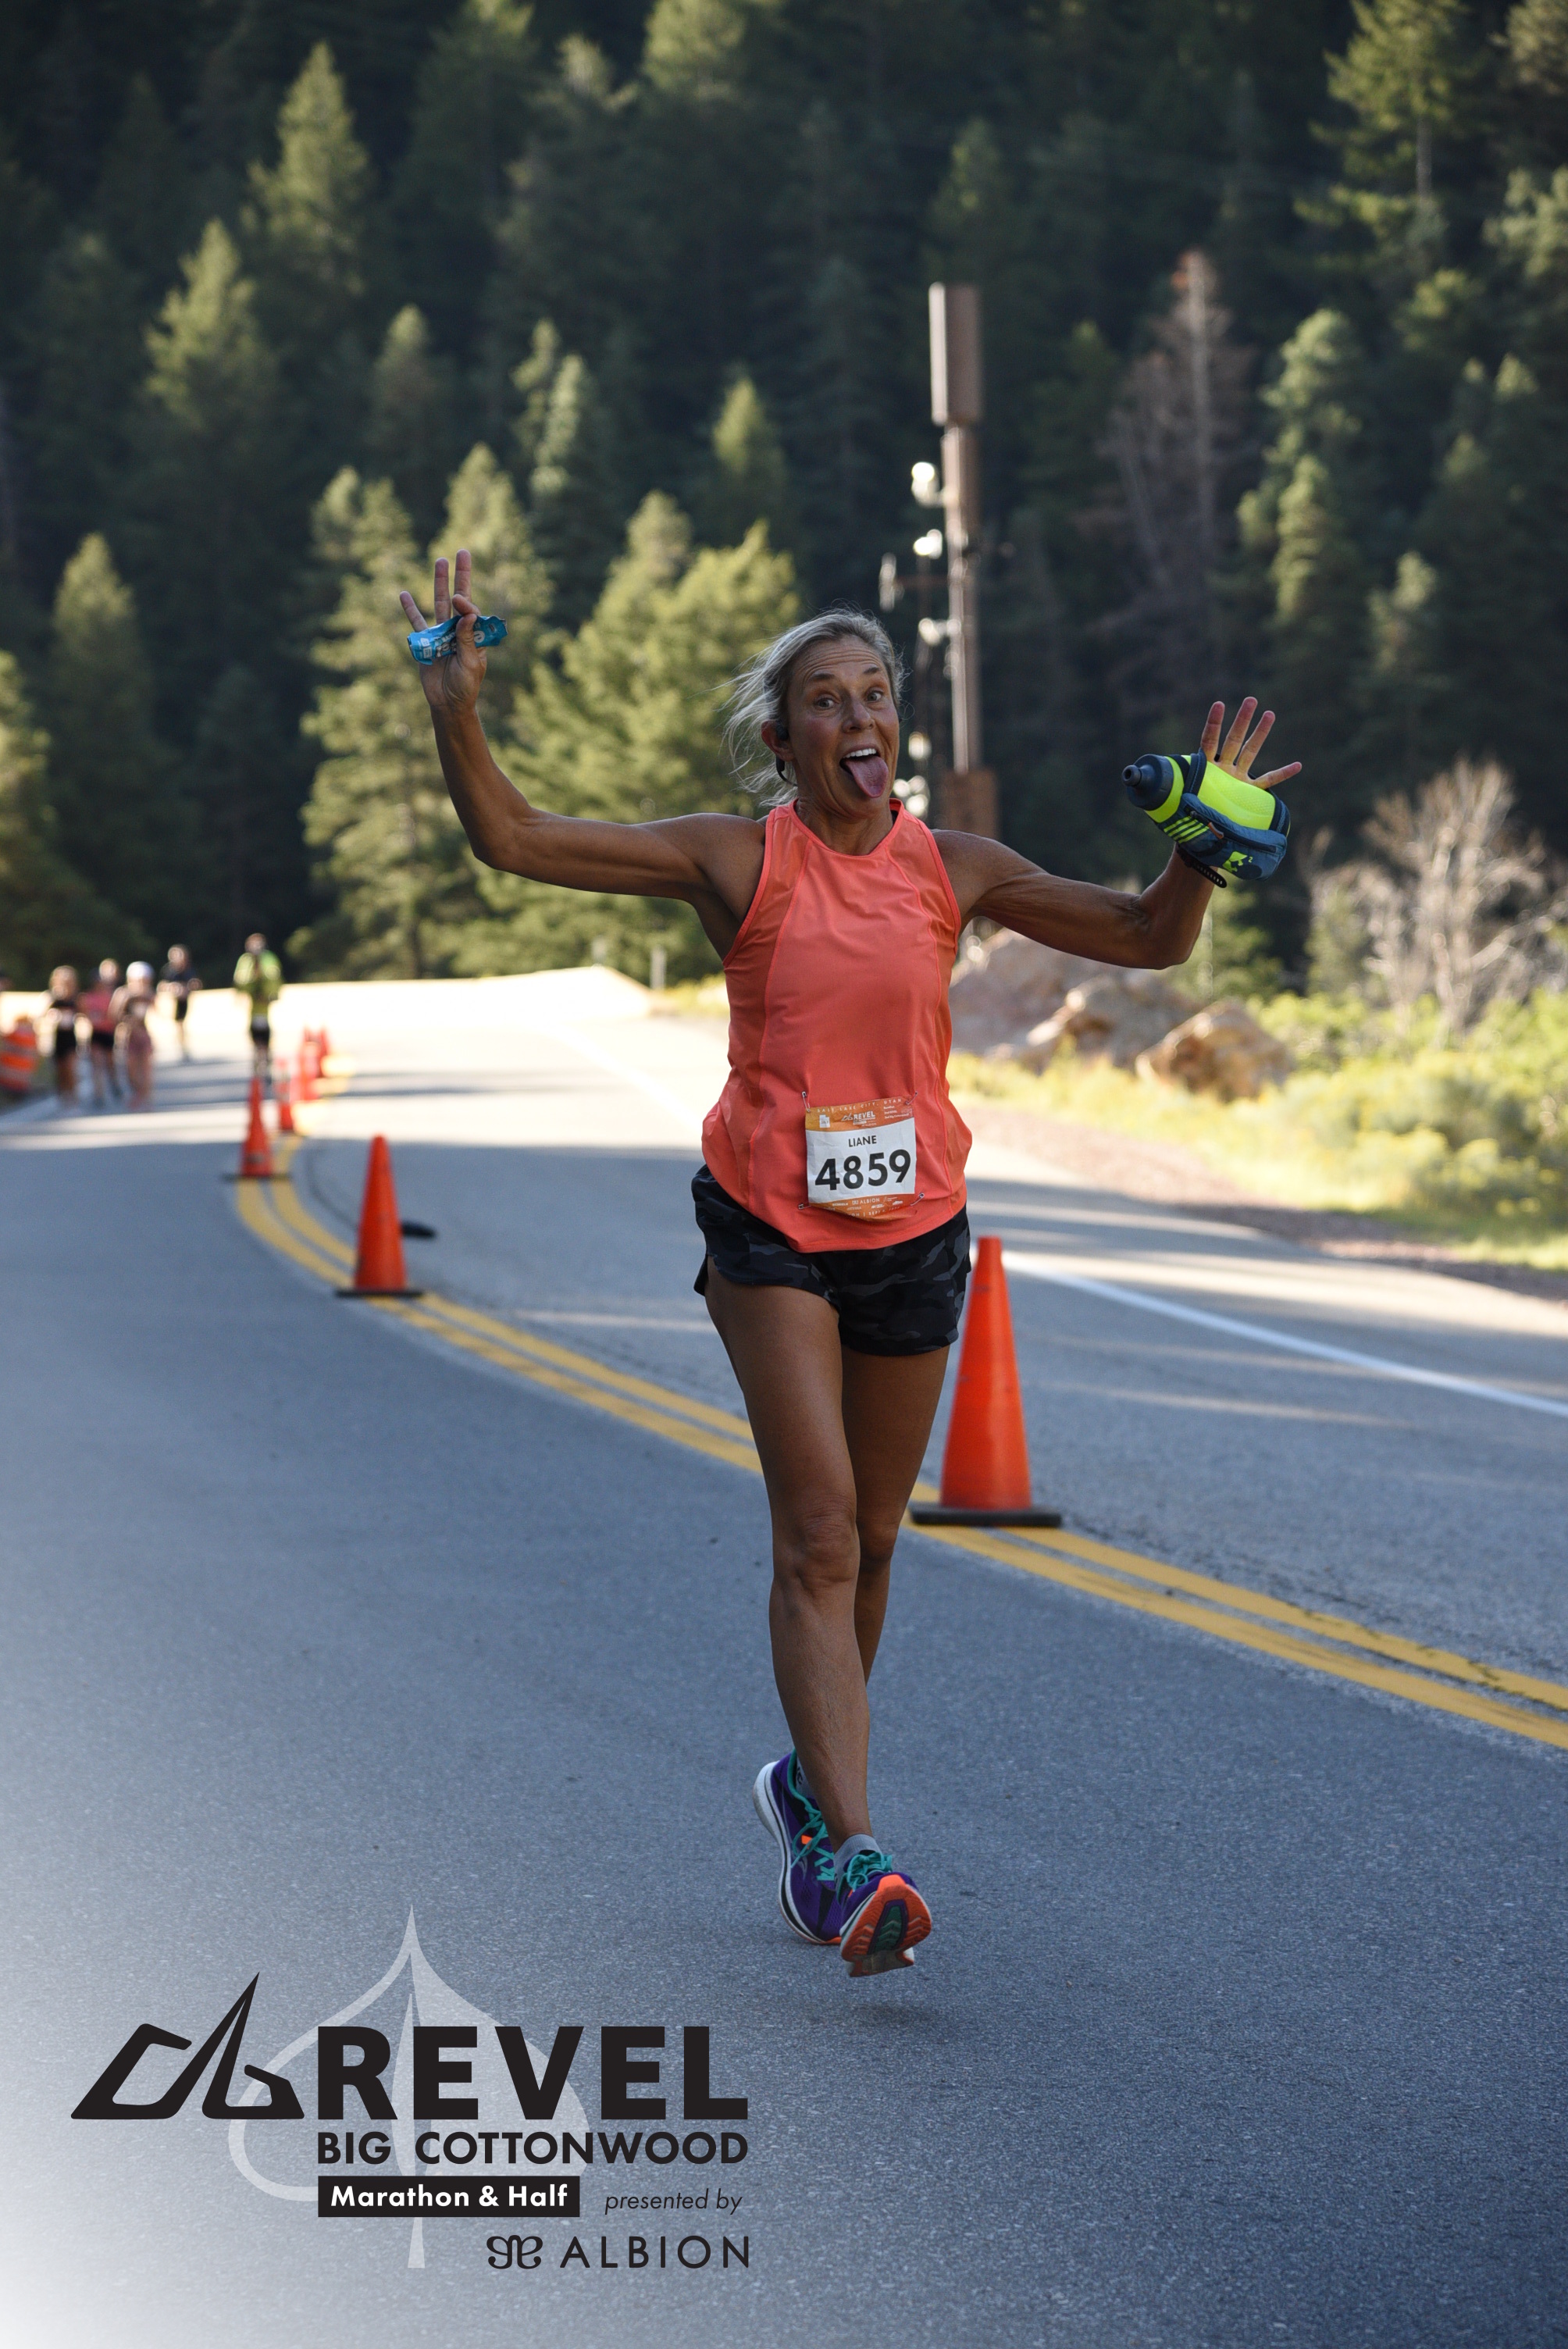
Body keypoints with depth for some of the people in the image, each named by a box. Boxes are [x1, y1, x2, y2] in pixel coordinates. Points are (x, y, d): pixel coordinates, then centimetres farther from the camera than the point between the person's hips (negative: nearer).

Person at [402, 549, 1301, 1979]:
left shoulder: (953, 871, 3)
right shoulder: (738, 861, -5)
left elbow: (1151, 940, 7)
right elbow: (515, 841, -8)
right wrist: (459, 717, -22)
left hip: (914, 1226, 4)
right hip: (772, 1226, -3)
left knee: (867, 1538, 14)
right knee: (818, 1537, -15)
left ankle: (808, 1783, 37)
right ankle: (851, 1855, -22)